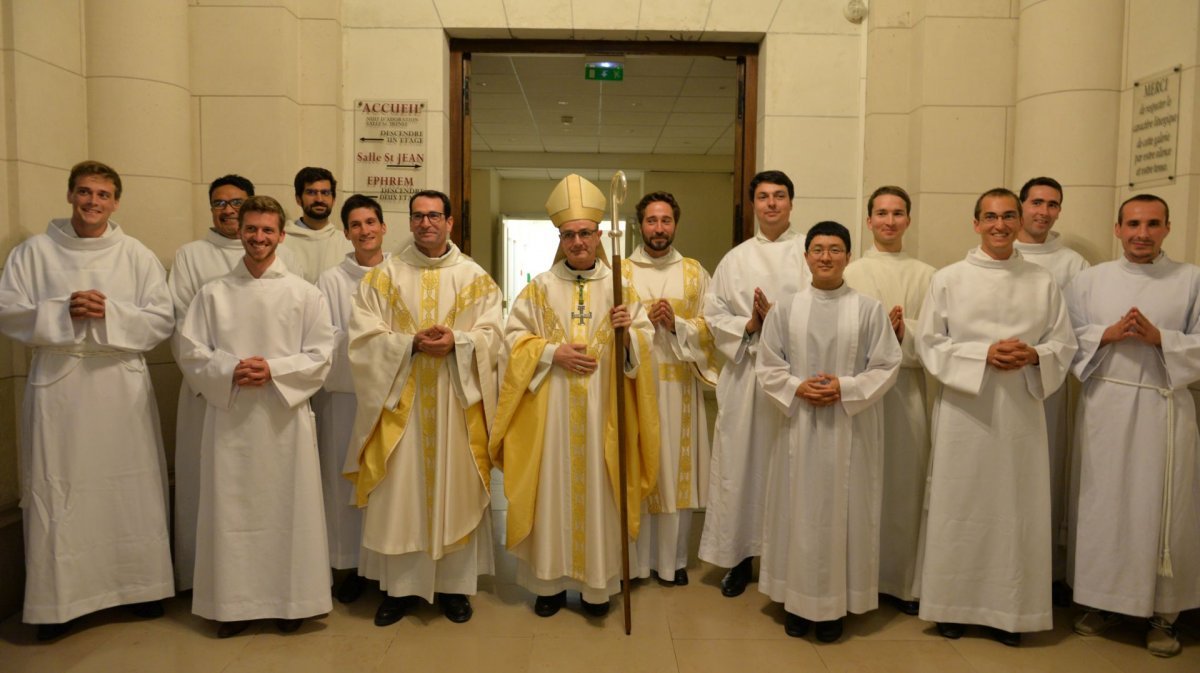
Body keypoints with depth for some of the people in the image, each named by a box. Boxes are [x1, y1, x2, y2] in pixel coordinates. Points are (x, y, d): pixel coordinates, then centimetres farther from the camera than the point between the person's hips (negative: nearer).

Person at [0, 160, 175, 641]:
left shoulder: (137, 256, 5)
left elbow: (162, 321, 0)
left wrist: (110, 313, -14)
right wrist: (63, 313, -13)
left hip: (122, 386, 0)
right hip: (58, 385, 0)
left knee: (132, 488, 6)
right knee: (58, 494, 3)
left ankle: (140, 585, 21)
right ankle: (57, 599, 17)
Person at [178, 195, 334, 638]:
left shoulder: (304, 294, 2)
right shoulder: (213, 293, 6)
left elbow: (320, 355, -1)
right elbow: (191, 353, 3)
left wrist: (274, 370, -15)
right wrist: (230, 371, -14)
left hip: (285, 415, -1)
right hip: (229, 416, 1)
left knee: (287, 507, 4)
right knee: (231, 509, 6)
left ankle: (289, 600, 18)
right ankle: (234, 602, 20)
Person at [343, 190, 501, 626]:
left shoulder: (475, 278, 7)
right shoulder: (383, 276, 6)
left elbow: (490, 335, 0)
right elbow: (364, 336, -2)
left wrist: (456, 341, -18)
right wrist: (412, 343, -16)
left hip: (457, 401, 0)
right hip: (399, 399, 0)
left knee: (455, 488, 4)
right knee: (398, 491, 2)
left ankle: (454, 584, 18)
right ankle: (398, 586, 17)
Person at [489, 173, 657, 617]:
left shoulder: (621, 288, 6)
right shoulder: (540, 288, 5)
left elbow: (643, 340, 4)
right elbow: (515, 338, 2)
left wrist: (627, 332, -18)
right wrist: (553, 352, -12)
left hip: (603, 408, 0)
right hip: (550, 407, 0)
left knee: (598, 487, 4)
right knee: (551, 487, 4)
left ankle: (596, 584, 18)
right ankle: (551, 580, 18)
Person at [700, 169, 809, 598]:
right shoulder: (735, 259, 11)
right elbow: (714, 317, 7)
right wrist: (749, 325, -9)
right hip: (745, 373, 2)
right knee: (740, 463, 4)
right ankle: (740, 554, 18)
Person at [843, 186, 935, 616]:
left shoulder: (925, 275, 9)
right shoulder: (851, 273, 6)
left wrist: (903, 331, -17)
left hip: (907, 387, 1)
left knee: (906, 482, 5)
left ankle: (903, 580, 17)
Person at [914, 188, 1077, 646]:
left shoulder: (1043, 282, 7)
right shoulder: (948, 279, 0)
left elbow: (1064, 344, 8)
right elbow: (929, 344, -3)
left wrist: (1033, 357, -14)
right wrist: (984, 355, -15)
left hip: (1021, 410, 2)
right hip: (964, 409, -2)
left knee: (1016, 508, 6)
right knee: (960, 506, 4)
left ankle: (1009, 610, 21)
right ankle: (952, 604, 19)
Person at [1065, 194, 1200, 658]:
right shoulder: (1090, 280, 7)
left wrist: (1160, 338, -14)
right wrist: (1107, 334, -13)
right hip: (1104, 408, 1)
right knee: (1102, 503, 5)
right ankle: (1104, 602, 20)